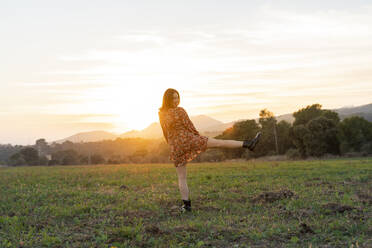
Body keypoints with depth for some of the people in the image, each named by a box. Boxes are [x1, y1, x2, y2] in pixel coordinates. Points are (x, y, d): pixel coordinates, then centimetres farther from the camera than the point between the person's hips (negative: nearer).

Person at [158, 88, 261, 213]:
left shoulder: (161, 114, 7)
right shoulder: (180, 110, -10)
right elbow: (189, 126, -6)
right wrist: (199, 137, 9)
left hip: (175, 148, 5)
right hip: (188, 139, -5)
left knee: (181, 178, 10)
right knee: (220, 142, -2)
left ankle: (186, 204, 4)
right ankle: (248, 144, -2)